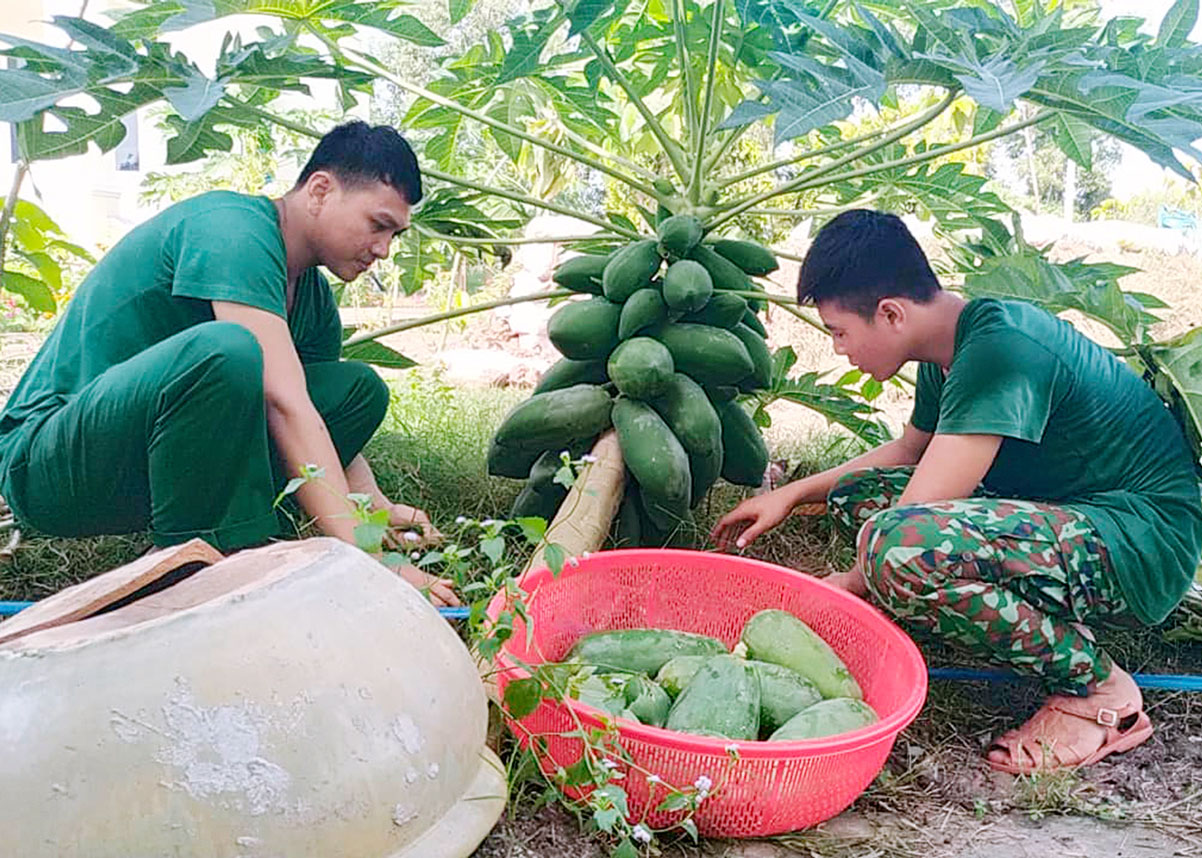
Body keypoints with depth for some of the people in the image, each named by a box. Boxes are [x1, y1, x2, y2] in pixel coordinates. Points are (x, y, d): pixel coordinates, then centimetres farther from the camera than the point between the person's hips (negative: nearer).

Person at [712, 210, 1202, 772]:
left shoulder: (1000, 350, -25)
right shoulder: (951, 350, 5)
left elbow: (911, 530, -27)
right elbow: (910, 447, 26)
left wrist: (846, 585, -9)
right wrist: (791, 495, 21)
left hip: (1145, 541, -10)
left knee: (899, 544, -34)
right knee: (855, 494, 8)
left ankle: (1097, 689, -11)